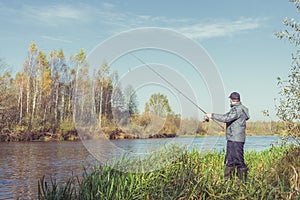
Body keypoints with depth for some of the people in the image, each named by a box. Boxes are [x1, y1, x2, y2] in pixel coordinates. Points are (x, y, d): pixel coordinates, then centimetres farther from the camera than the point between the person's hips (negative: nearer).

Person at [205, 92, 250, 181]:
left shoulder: (238, 109, -15)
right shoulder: (235, 109, 17)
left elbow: (226, 118, -25)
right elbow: (227, 117, 25)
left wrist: (212, 116, -19)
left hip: (236, 140, -10)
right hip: (231, 139, 10)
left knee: (239, 160, -6)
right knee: (229, 161, 11)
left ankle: (243, 180, 1)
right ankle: (227, 179, 16)